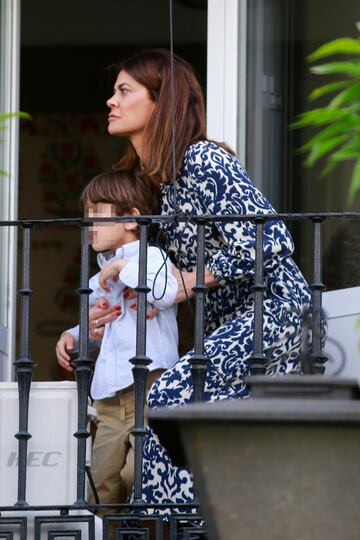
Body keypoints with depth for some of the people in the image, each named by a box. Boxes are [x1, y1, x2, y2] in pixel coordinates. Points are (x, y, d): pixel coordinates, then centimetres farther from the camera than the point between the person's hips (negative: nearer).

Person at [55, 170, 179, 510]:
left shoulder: (150, 257, -4)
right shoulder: (101, 274, 22)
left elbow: (166, 292, -27)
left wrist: (122, 267, -16)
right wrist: (72, 337, 17)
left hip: (150, 388, -9)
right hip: (110, 401, 9)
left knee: (138, 476, -19)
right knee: (102, 488, 5)